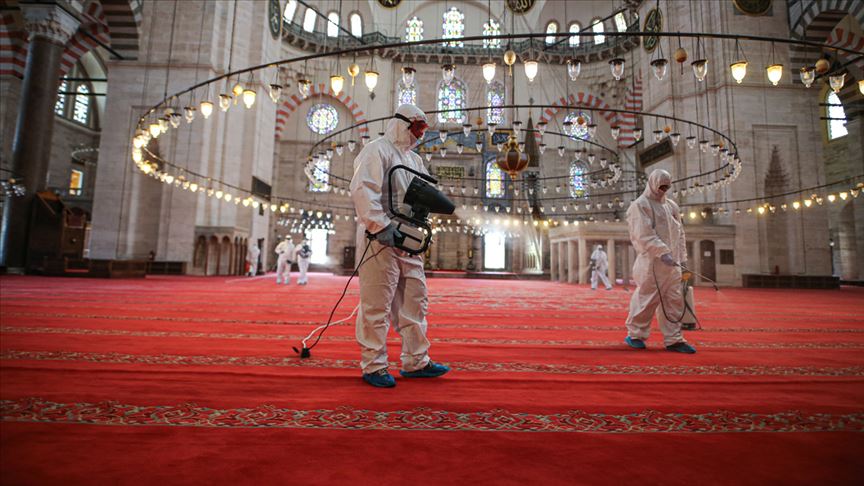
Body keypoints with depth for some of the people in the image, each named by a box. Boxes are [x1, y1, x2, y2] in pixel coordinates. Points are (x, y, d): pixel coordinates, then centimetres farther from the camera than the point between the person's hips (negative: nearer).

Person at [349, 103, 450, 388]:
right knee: (377, 305, -3)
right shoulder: (377, 150, -3)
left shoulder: (414, 160, 24)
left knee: (415, 300, 11)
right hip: (380, 240, -9)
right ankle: (373, 366, 9)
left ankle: (416, 362, 22)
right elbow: (362, 190, -17)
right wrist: (380, 226, -22)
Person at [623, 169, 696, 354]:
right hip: (651, 263, -7)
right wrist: (662, 252, -22)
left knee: (674, 301, 7)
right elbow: (644, 235, -15)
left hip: (672, 263, 7)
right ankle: (635, 335, 12)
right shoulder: (640, 205, -5)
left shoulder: (671, 206, 18)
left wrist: (682, 256, 12)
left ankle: (673, 339, 15)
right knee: (647, 299, -2)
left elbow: (680, 232, 20)